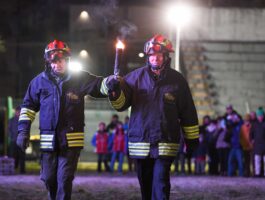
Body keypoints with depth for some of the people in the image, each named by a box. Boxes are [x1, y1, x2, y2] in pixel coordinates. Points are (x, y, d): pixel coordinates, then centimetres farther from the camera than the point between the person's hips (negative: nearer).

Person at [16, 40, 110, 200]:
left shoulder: (80, 79, -1)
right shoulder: (40, 81, 5)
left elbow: (100, 85, -3)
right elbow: (29, 106, 12)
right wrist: (23, 131, 5)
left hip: (71, 140, -3)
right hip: (48, 140, 3)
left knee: (64, 179, -9)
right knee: (49, 179, 10)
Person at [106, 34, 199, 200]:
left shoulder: (177, 80, 1)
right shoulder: (136, 77, 3)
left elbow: (188, 112, 7)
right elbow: (121, 104, 0)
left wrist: (192, 139, 9)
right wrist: (115, 92, -22)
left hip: (165, 143, -3)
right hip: (141, 142, 3)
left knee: (161, 183, -14)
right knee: (146, 184, 11)